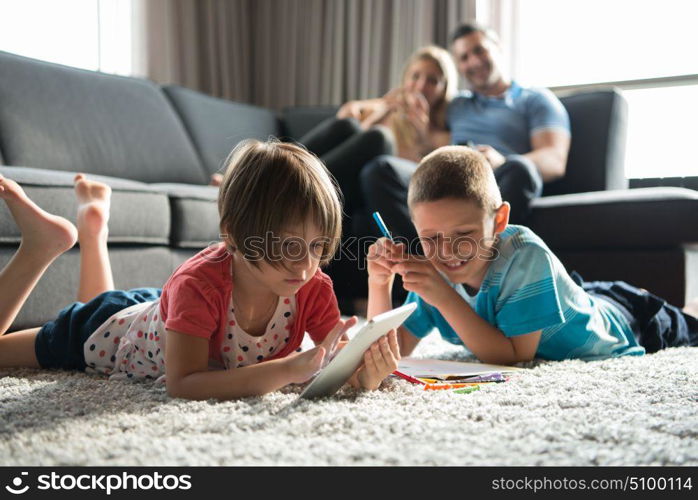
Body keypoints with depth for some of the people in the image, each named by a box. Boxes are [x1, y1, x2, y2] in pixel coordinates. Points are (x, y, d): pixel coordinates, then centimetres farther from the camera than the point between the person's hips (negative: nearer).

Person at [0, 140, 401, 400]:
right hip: (105, 332, -5)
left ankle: (94, 226, 45)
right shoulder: (199, 284, -44)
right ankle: (43, 245, 24)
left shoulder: (315, 290, -28)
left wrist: (365, 371, -52)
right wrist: (287, 369, -60)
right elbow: (182, 384, -50)